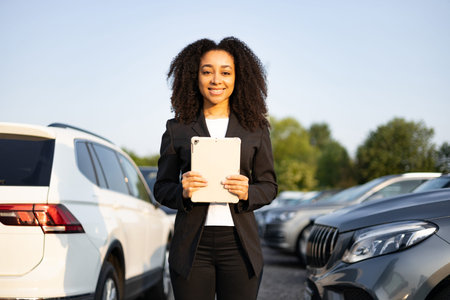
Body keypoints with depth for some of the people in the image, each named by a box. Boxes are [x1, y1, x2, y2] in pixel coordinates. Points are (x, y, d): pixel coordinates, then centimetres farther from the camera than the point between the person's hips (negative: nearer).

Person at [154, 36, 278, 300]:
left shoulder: (255, 128, 8)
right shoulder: (178, 129, 6)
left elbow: (269, 185, 10)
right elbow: (161, 187, 8)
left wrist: (247, 192, -11)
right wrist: (182, 191, -13)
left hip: (238, 243, 1)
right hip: (192, 246, 0)